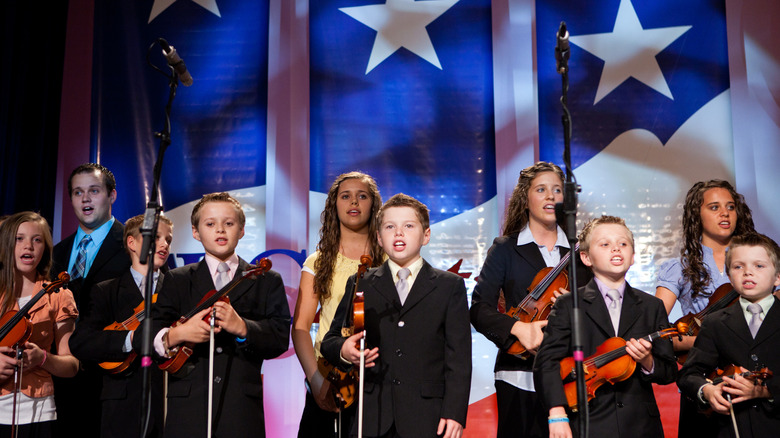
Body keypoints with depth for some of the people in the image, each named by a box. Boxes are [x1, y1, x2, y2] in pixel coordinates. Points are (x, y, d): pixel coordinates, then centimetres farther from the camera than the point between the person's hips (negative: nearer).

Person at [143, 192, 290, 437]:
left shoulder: (267, 282, 12)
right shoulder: (176, 281, 14)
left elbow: (280, 338, -1)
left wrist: (242, 327, -18)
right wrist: (176, 335, -17)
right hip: (188, 406, 1)